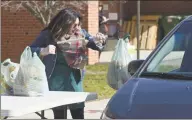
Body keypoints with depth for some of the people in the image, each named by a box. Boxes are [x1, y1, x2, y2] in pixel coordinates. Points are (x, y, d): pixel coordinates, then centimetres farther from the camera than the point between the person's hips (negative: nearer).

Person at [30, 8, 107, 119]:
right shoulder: (48, 35, -9)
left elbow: (96, 45, 8)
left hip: (74, 79, 3)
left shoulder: (80, 33, -1)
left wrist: (99, 40, -15)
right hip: (56, 81, -3)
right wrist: (43, 51, -28)